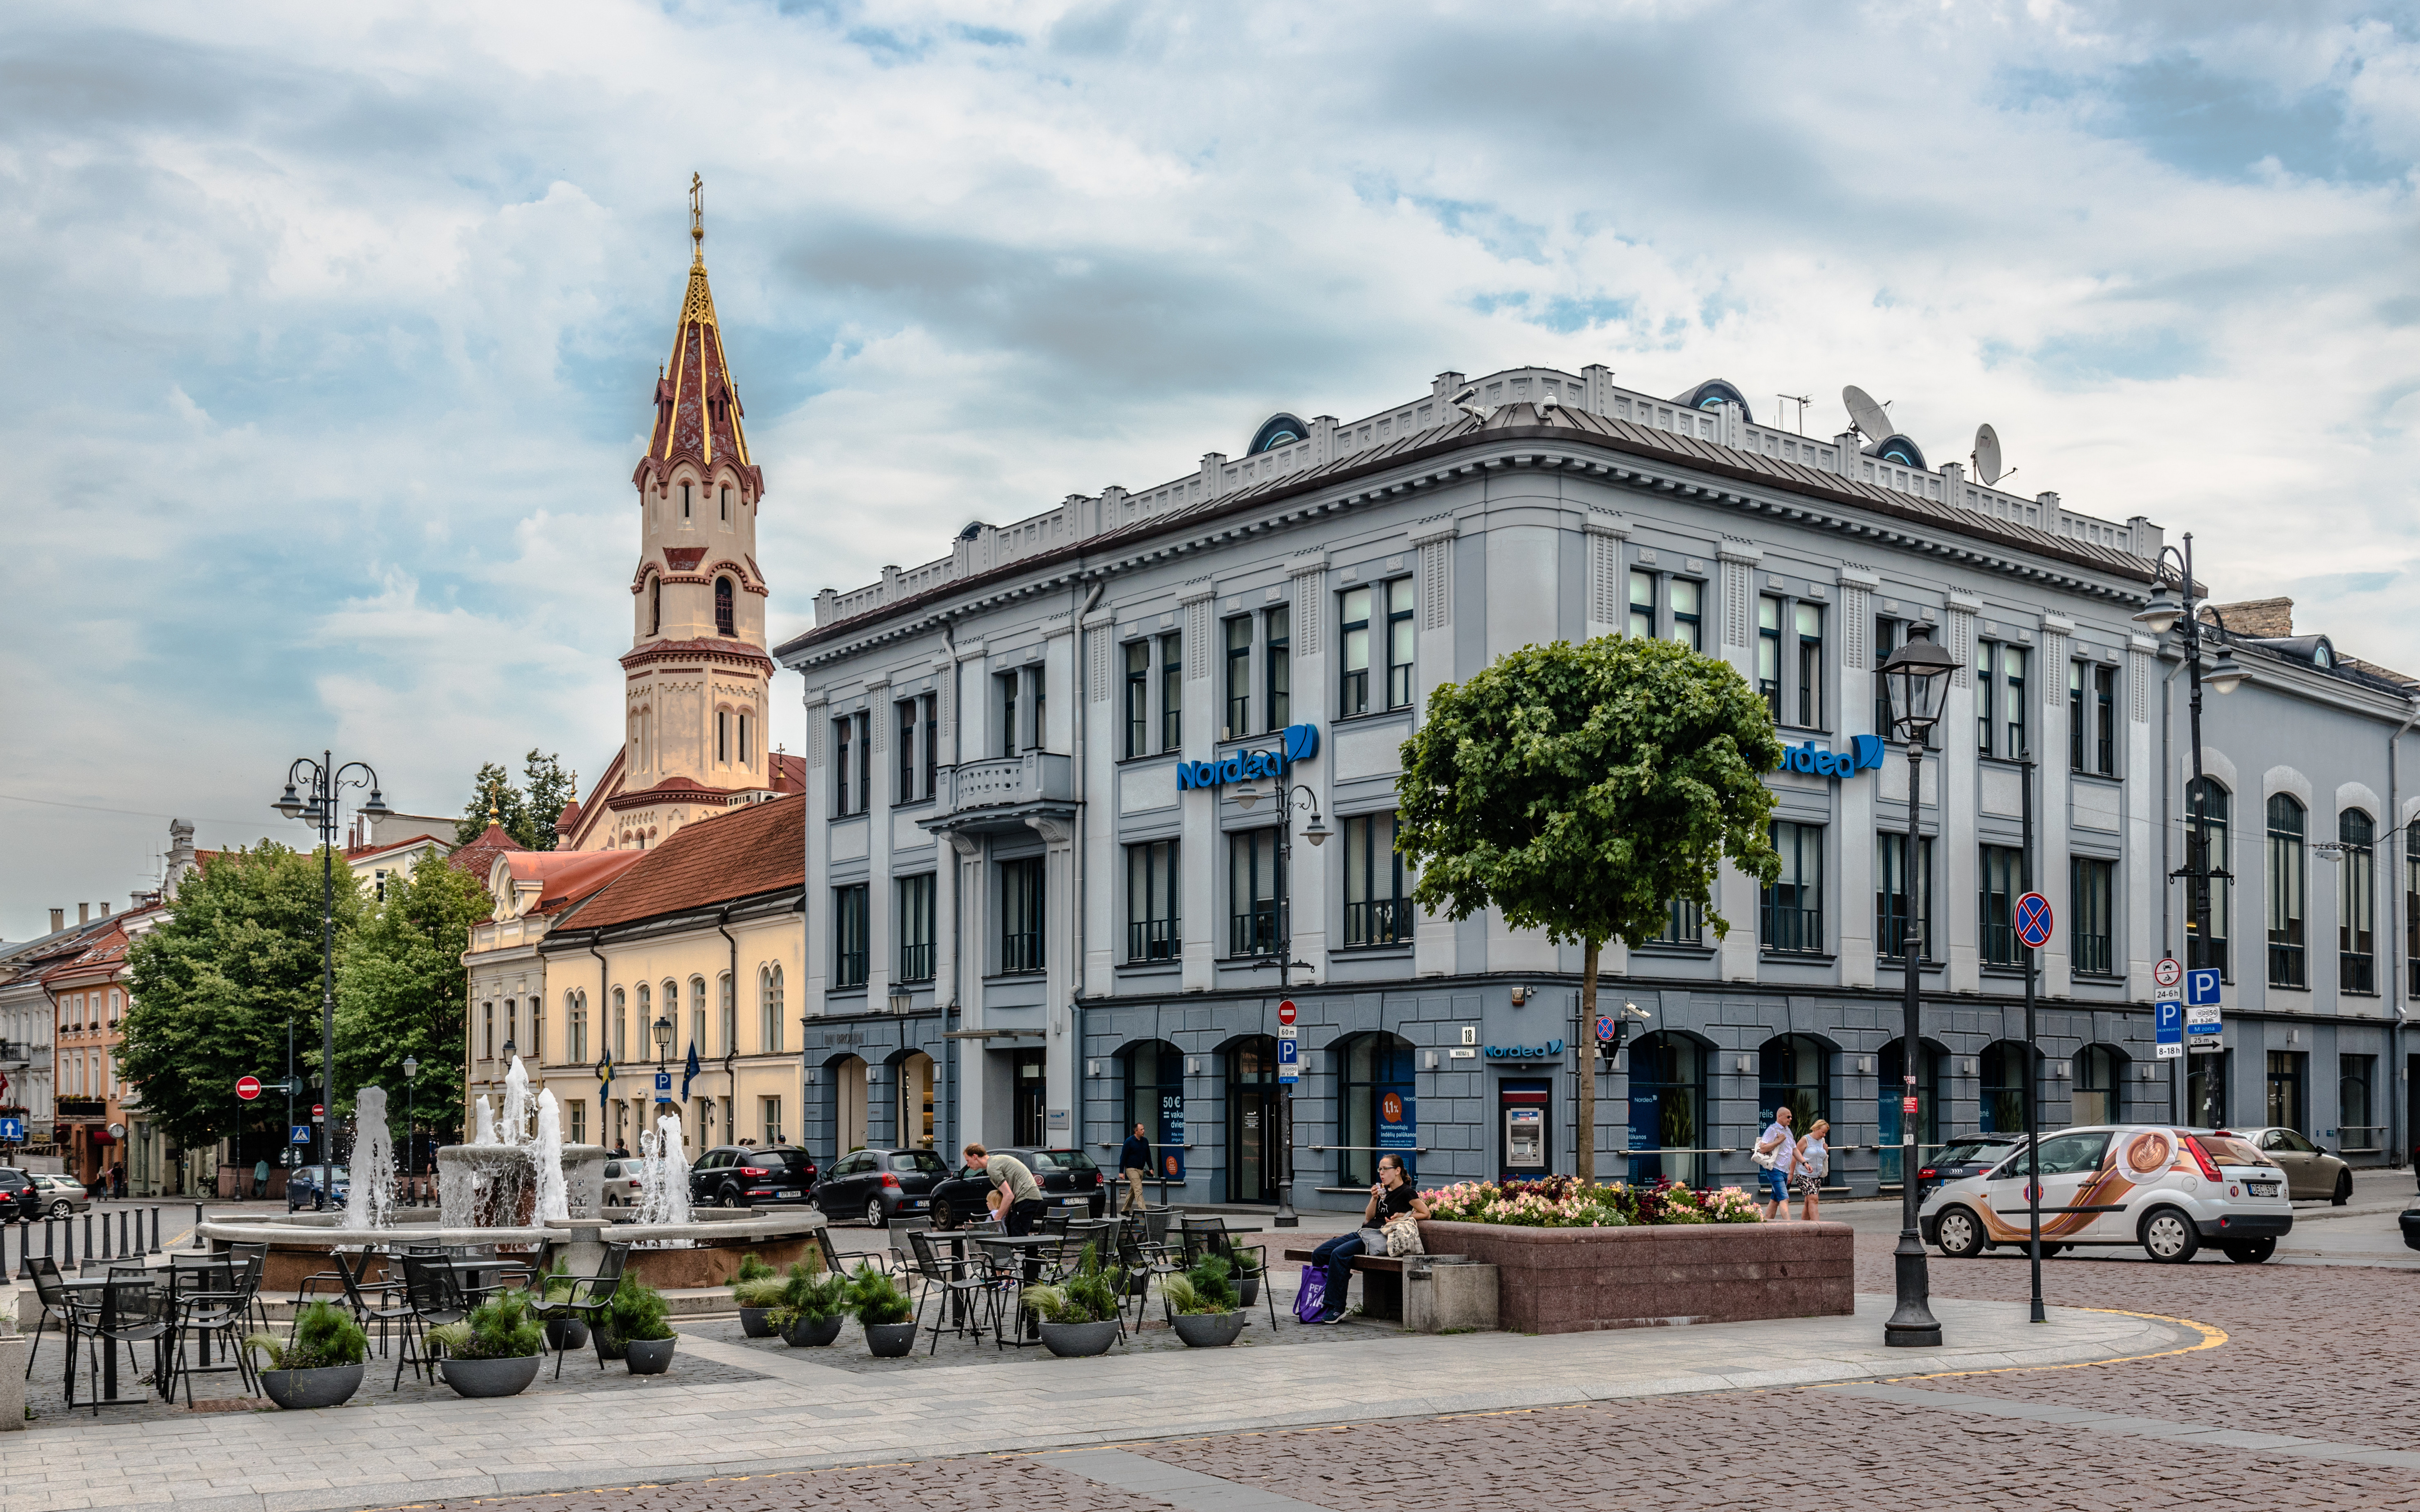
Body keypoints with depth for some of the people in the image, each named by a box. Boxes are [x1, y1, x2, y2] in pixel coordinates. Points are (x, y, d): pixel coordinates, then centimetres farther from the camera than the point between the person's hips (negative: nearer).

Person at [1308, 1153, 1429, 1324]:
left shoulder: (1406, 1193, 0)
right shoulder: (1383, 1190, 21)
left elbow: (1426, 1213, 0)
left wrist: (1403, 1216, -7)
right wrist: (1375, 1198, 2)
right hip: (1363, 1232, 9)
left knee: (1339, 1254, -32)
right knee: (1318, 1254, -6)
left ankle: (1337, 1309, -27)